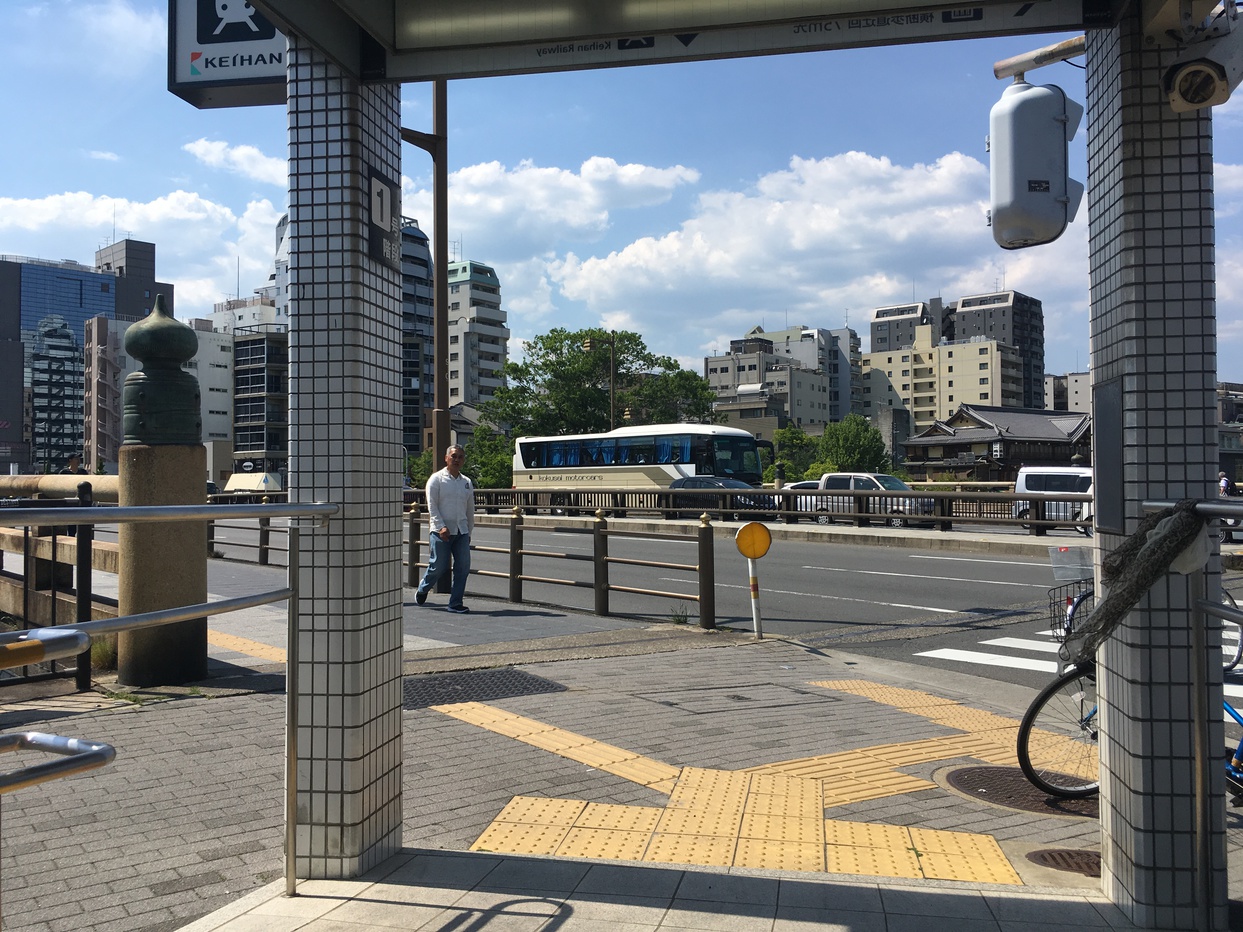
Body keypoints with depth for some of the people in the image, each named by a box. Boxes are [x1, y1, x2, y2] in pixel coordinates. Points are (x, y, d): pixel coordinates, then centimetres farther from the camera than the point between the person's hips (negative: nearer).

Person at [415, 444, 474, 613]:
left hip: (461, 531, 4)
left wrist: (469, 530, 19)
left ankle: (455, 603, 4)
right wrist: (441, 526, -16)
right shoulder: (436, 479, 0)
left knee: (463, 567, -3)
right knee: (439, 566, -2)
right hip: (441, 530, -4)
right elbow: (432, 505, -6)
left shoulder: (467, 482, 13)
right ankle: (422, 590, 27)